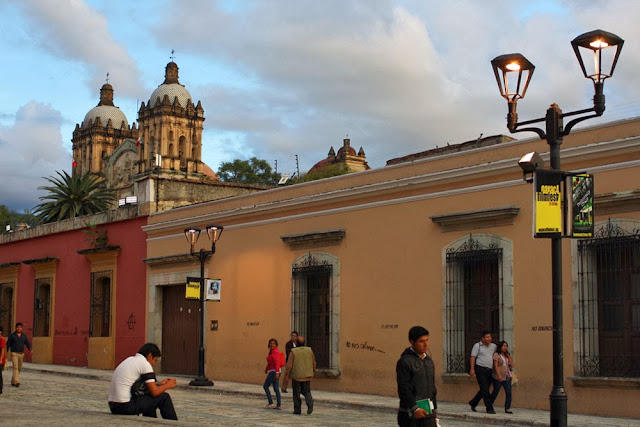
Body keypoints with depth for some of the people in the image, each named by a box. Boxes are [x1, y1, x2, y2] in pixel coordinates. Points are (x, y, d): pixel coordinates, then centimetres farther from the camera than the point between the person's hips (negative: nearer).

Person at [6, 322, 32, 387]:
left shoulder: (24, 335, 6)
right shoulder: (12, 335, -4)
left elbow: (27, 343, 2)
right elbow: (8, 344, 1)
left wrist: (30, 349, -17)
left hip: (21, 354, 5)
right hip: (14, 353, -5)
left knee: (19, 368, 12)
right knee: (15, 367, -18)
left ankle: (13, 381, 28)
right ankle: (16, 382, -27)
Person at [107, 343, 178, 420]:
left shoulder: (130, 359, 18)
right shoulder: (145, 364, -8)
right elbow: (154, 392, -9)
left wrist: (159, 384, 27)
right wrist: (168, 385, 9)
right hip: (126, 407, -9)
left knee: (150, 400, 30)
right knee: (164, 397, 2)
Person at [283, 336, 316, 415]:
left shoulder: (293, 352, -9)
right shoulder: (309, 350, 1)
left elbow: (289, 365, -11)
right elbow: (314, 363, 7)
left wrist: (287, 375, -3)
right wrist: (312, 371, 22)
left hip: (296, 376, -3)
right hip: (307, 376, 3)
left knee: (296, 393, 9)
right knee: (306, 391, 13)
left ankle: (297, 409, 11)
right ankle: (310, 404, -13)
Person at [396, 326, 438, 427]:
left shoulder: (429, 361, 13)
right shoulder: (405, 361, -11)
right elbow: (404, 389, -17)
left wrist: (434, 410, 19)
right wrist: (415, 408, -24)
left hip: (428, 412, 6)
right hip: (410, 414, -6)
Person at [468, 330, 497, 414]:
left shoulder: (493, 346, 14)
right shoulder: (477, 345, -1)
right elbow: (473, 357, -6)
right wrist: (472, 369, -15)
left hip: (489, 371, 6)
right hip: (480, 369, -6)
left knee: (484, 390, 10)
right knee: (485, 389, -9)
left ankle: (473, 403, 27)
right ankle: (489, 408, -8)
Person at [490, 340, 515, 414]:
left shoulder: (507, 355, 17)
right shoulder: (496, 355, -4)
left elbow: (512, 365, 10)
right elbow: (495, 366, -12)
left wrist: (508, 355, 5)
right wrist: (499, 376, -22)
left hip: (507, 377, 6)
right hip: (498, 377, -6)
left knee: (508, 392, -5)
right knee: (495, 392, 1)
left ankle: (507, 408, -2)